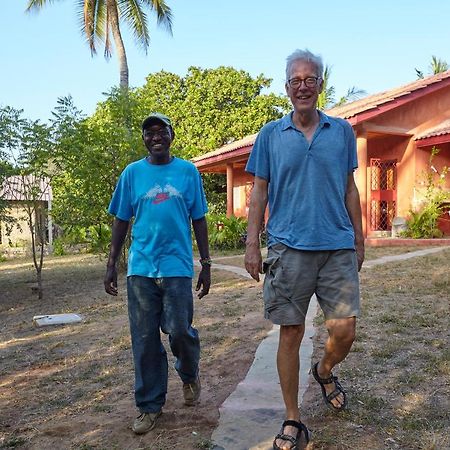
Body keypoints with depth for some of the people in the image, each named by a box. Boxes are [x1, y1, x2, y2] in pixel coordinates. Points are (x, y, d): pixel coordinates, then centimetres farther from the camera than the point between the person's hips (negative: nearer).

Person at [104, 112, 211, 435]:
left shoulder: (188, 172, 6)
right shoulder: (132, 173, 8)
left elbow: (199, 221, 8)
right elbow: (121, 221, 11)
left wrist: (206, 265, 5)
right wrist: (111, 265, 7)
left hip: (177, 266, -1)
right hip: (140, 268, 2)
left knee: (179, 330, -3)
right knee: (145, 339, 5)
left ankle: (190, 375, 30)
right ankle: (150, 406, 21)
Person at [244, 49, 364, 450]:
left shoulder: (342, 131, 10)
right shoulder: (271, 135, 6)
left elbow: (349, 189, 13)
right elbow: (259, 192, 6)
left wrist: (359, 241, 12)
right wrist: (252, 244, -1)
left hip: (338, 248, 2)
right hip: (289, 248, -1)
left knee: (344, 332, -1)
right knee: (290, 334, 3)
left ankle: (325, 371, 35)